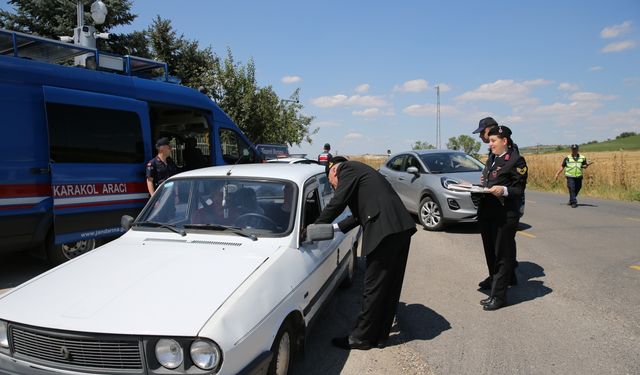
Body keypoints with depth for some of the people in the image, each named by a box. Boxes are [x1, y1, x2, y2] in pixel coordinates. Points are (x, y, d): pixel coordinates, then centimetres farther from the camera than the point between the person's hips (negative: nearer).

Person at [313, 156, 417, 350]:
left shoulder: (347, 169, 1)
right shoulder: (361, 171, 28)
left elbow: (336, 204, -6)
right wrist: (336, 227, 24)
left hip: (384, 231, -10)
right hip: (402, 229, 10)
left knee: (374, 288, 1)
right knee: (390, 287, 15)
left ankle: (361, 337, 14)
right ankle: (379, 335, 27)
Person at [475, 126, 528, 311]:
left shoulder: (516, 160, -7)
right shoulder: (494, 160, 17)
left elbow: (519, 190, -9)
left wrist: (504, 191, -26)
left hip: (505, 216, -8)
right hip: (488, 214, 8)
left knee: (502, 257, 1)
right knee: (491, 255, 14)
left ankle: (498, 296, 9)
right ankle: (495, 292, 25)